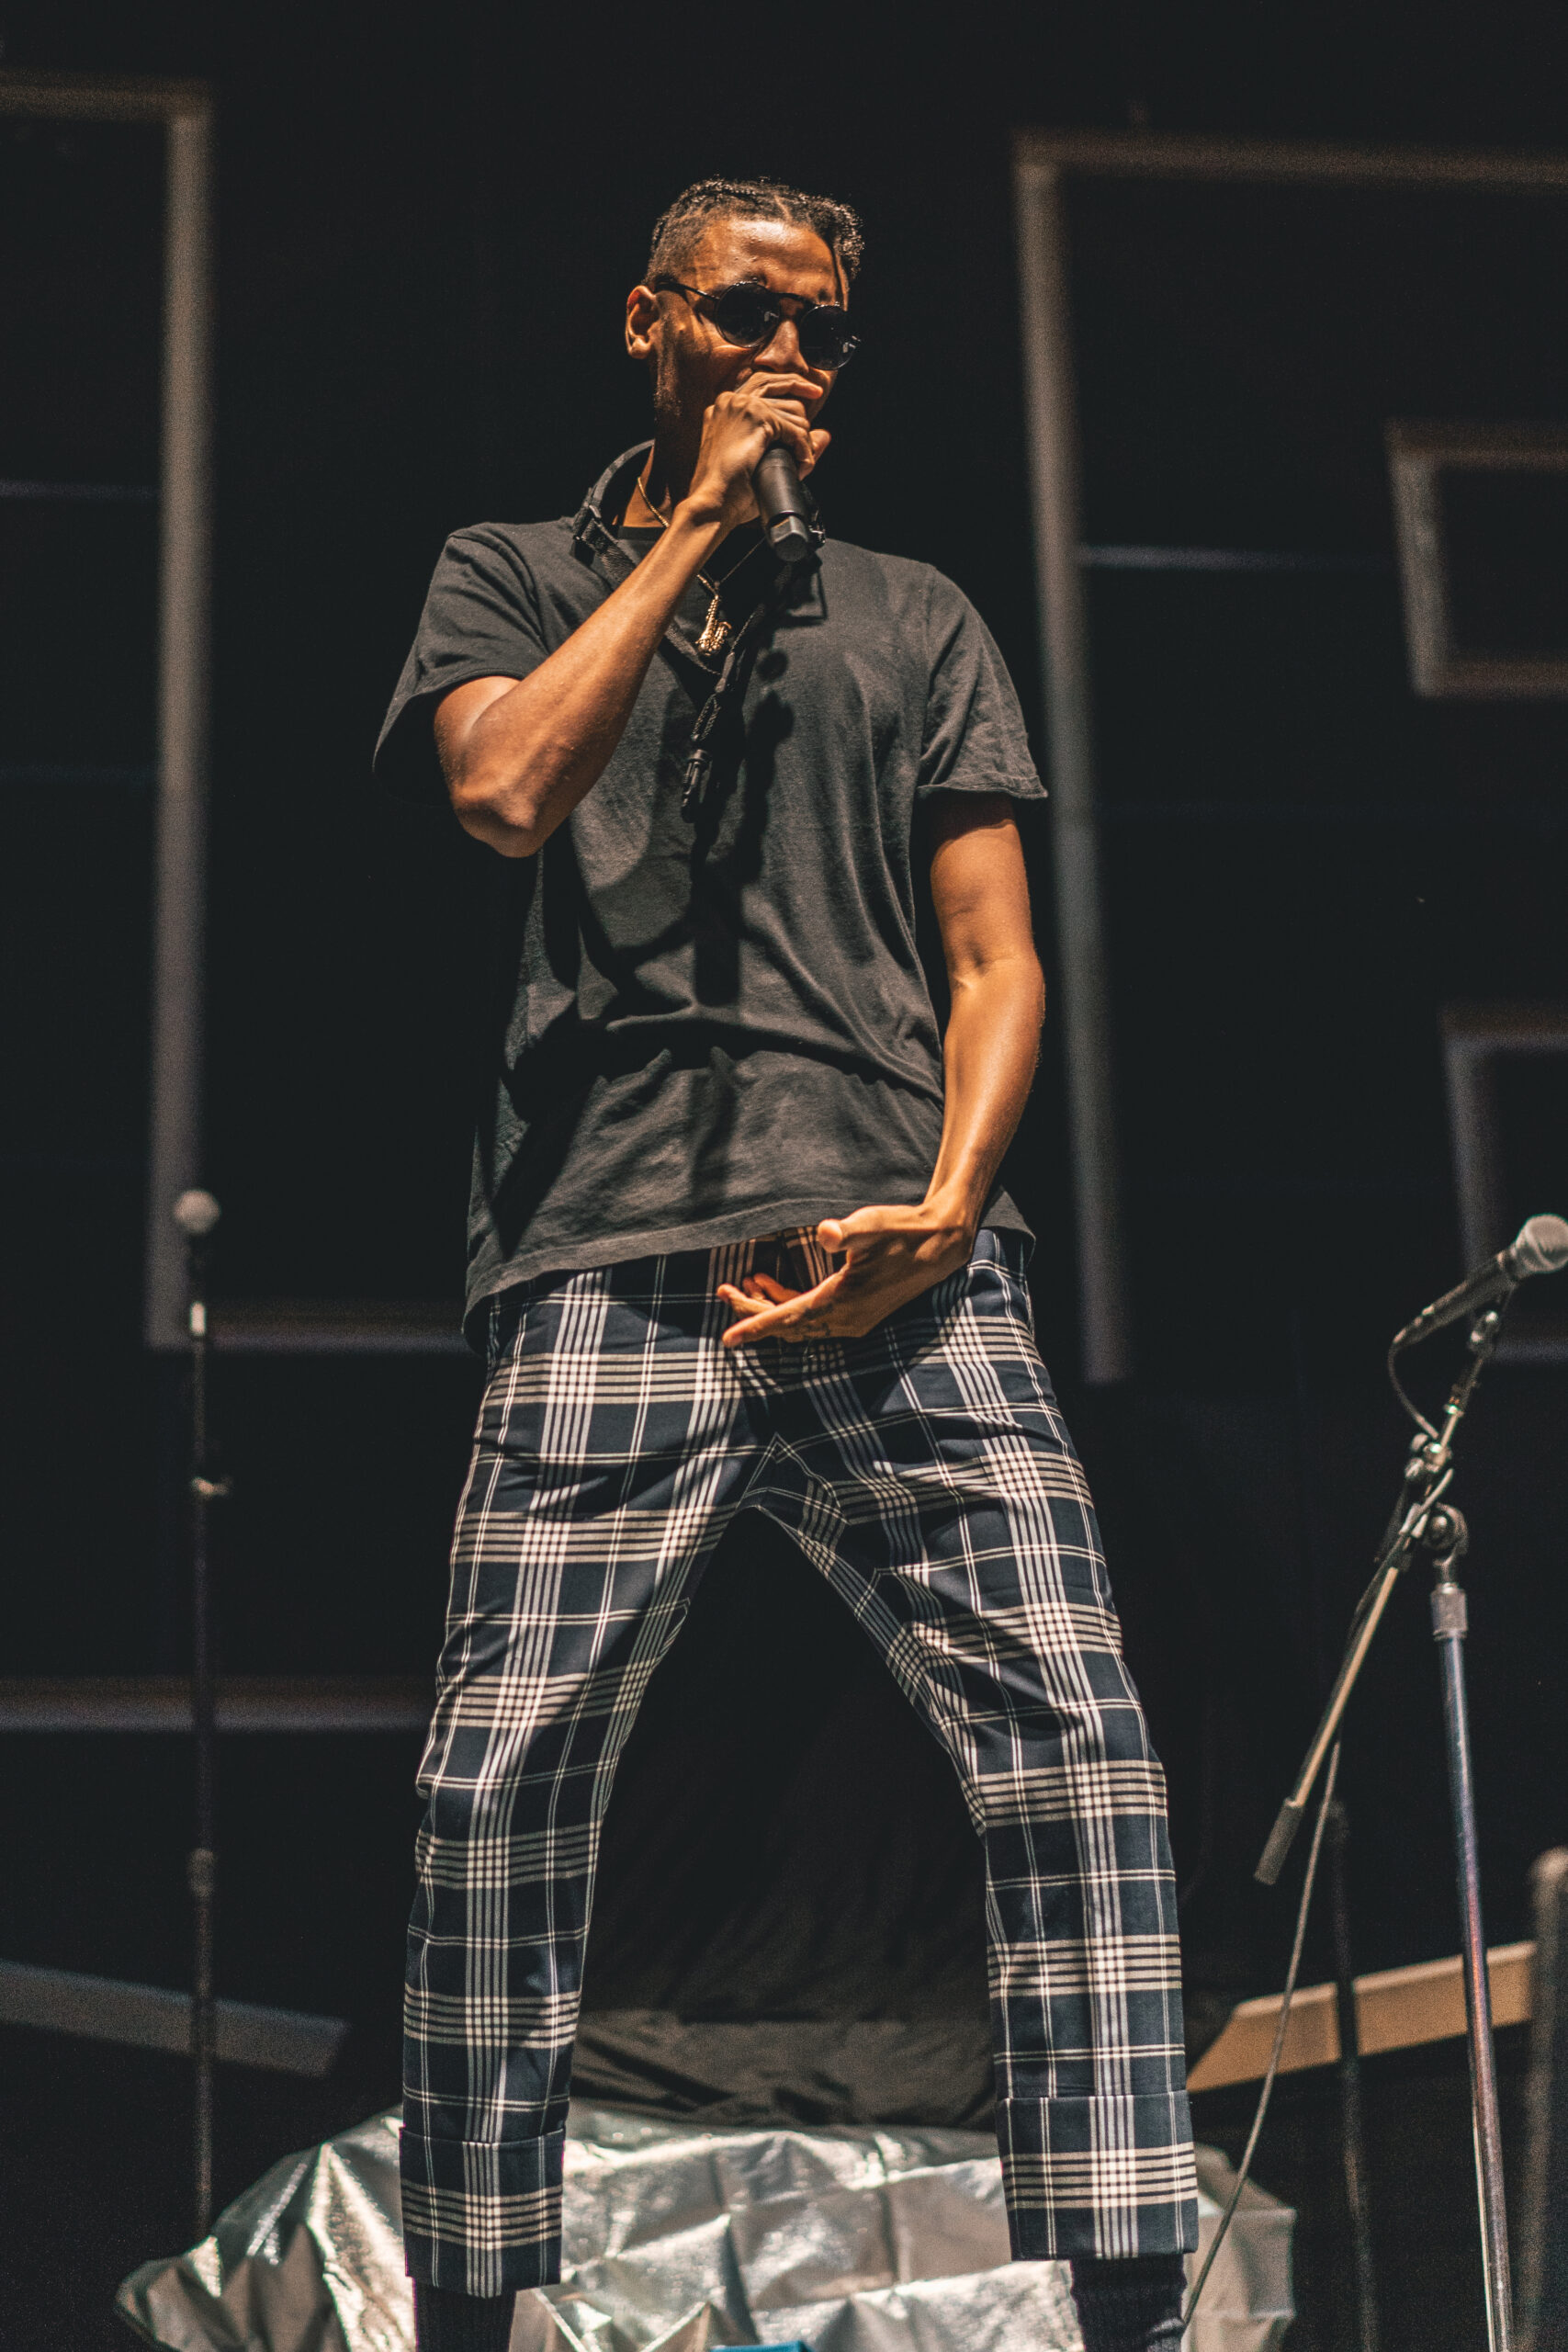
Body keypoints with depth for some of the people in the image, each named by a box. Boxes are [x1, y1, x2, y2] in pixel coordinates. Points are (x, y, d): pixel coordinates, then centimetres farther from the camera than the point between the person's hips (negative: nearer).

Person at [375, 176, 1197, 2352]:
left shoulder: (915, 619, 23)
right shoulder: (514, 577, 21)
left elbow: (997, 957, 14)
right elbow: (507, 787, -2)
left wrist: (946, 1212, -4)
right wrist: (695, 519, 4)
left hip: (898, 1269, 1)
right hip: (608, 1266, -1)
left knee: (1079, 1749, -13)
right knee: (498, 1784, -10)